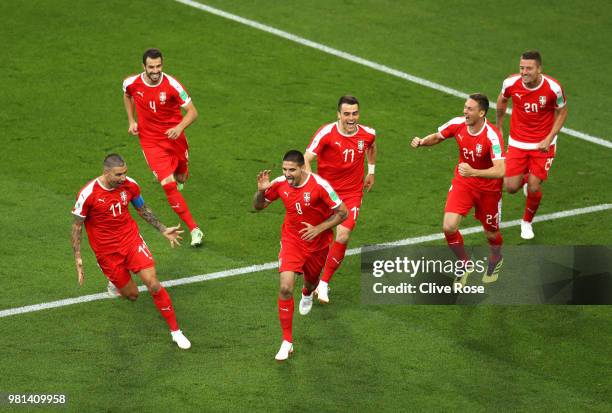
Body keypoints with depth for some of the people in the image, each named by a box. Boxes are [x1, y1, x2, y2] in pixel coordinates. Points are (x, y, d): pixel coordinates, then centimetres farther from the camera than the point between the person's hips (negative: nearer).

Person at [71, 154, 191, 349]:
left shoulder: (130, 185, -9)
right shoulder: (88, 194, -20)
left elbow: (143, 209, 12)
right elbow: (77, 226, -8)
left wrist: (163, 230, 13)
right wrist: (78, 258, -11)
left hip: (132, 240, 2)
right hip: (107, 251, -2)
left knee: (154, 285, -12)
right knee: (131, 294, 6)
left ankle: (175, 331, 0)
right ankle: (115, 284, 45)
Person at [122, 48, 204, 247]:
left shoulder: (171, 85, -19)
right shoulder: (132, 83, -12)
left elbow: (192, 111, -14)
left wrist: (179, 127, -33)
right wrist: (131, 121, 5)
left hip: (175, 137, 0)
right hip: (151, 140, 0)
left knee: (180, 178, 20)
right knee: (168, 184, -14)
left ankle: (179, 175, 63)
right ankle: (194, 229, -10)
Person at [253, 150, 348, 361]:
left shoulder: (319, 185, -25)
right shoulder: (279, 184, -15)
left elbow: (342, 212, -18)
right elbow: (258, 206, 0)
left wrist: (318, 229, -26)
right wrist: (261, 191, -21)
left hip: (317, 243, -1)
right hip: (292, 241, 1)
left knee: (311, 280, 23)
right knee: (285, 288, -16)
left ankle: (307, 295, 66)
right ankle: (287, 342, -7)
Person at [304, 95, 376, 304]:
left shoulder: (367, 134, -6)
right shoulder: (327, 133, -19)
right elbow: (307, 159, -24)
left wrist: (371, 171, 24)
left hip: (352, 194, 1)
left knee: (343, 236, -16)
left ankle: (324, 283, -3)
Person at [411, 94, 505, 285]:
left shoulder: (492, 136, -31)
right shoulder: (458, 124, -15)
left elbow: (500, 171, -39)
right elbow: (437, 137, 6)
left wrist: (474, 172, -53)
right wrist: (421, 142, -16)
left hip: (488, 188, -3)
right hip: (463, 182, 3)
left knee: (491, 234, 13)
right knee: (449, 227, -14)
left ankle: (496, 260, 51)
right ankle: (466, 264, 14)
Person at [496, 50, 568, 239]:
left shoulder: (553, 87, -21)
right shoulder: (511, 83, -16)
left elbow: (562, 112, -3)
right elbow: (502, 100, 8)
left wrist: (549, 138, -14)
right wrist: (498, 127, 17)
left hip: (543, 144, -2)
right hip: (517, 142, 2)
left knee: (533, 188, -5)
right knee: (511, 187, -4)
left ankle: (527, 222, 26)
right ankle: (525, 179, 35)